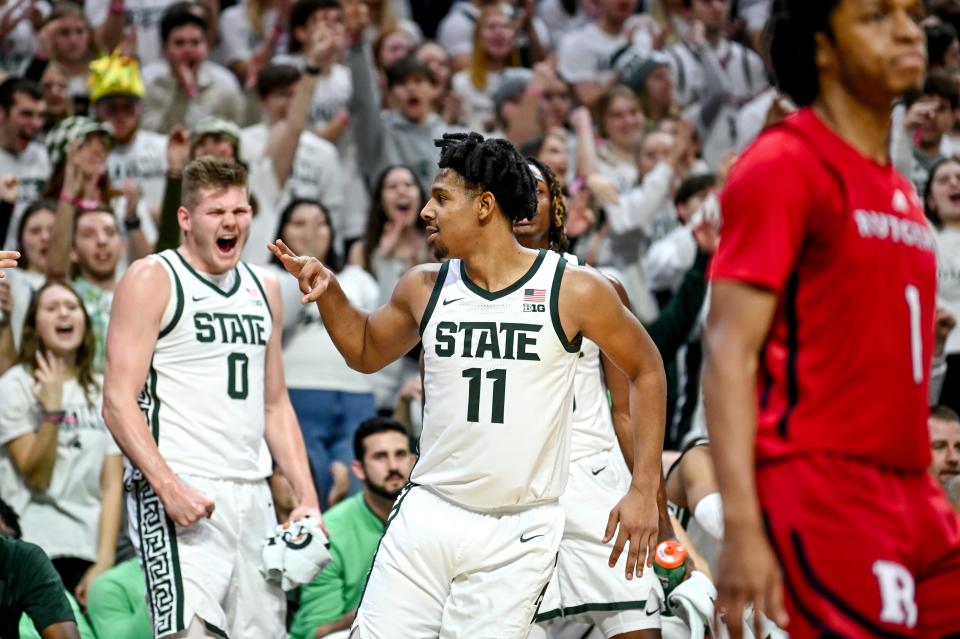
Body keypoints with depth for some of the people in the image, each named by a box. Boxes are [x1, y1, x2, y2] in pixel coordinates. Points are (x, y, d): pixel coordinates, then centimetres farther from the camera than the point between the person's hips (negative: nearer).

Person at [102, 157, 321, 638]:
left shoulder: (263, 289, 18)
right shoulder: (152, 280, -3)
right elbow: (118, 402, -10)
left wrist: (307, 498, 12)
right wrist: (168, 486, -22)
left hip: (252, 497, 7)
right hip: (179, 491, -7)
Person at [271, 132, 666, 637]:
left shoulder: (574, 291, -6)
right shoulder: (424, 288, 5)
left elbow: (646, 371, 5)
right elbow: (367, 352, 24)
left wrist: (643, 490, 1)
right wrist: (328, 294, 5)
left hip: (517, 535, -3)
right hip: (427, 516, 3)